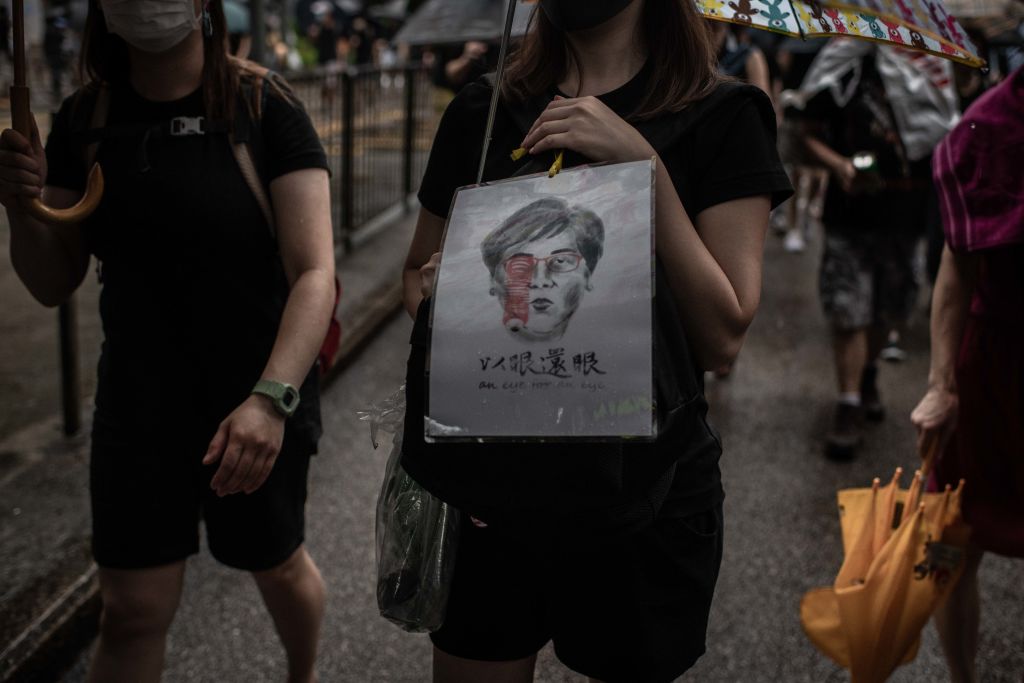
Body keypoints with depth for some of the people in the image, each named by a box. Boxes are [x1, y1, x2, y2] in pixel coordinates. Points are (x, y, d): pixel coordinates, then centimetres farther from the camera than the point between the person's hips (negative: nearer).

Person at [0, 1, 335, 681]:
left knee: (278, 568, 18)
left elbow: (314, 273, -20)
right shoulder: (86, 119, -1)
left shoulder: (266, 109, -13)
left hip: (259, 400, -2)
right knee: (133, 610, 4)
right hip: (139, 399, 3)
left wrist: (271, 398, -34)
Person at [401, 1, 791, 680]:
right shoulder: (483, 109, 6)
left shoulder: (721, 116, -4)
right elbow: (418, 269, 17)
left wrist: (643, 163, -20)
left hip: (638, 490, -2)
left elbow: (723, 337, -13)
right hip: (488, 479, 2)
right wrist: (433, 299, -7)